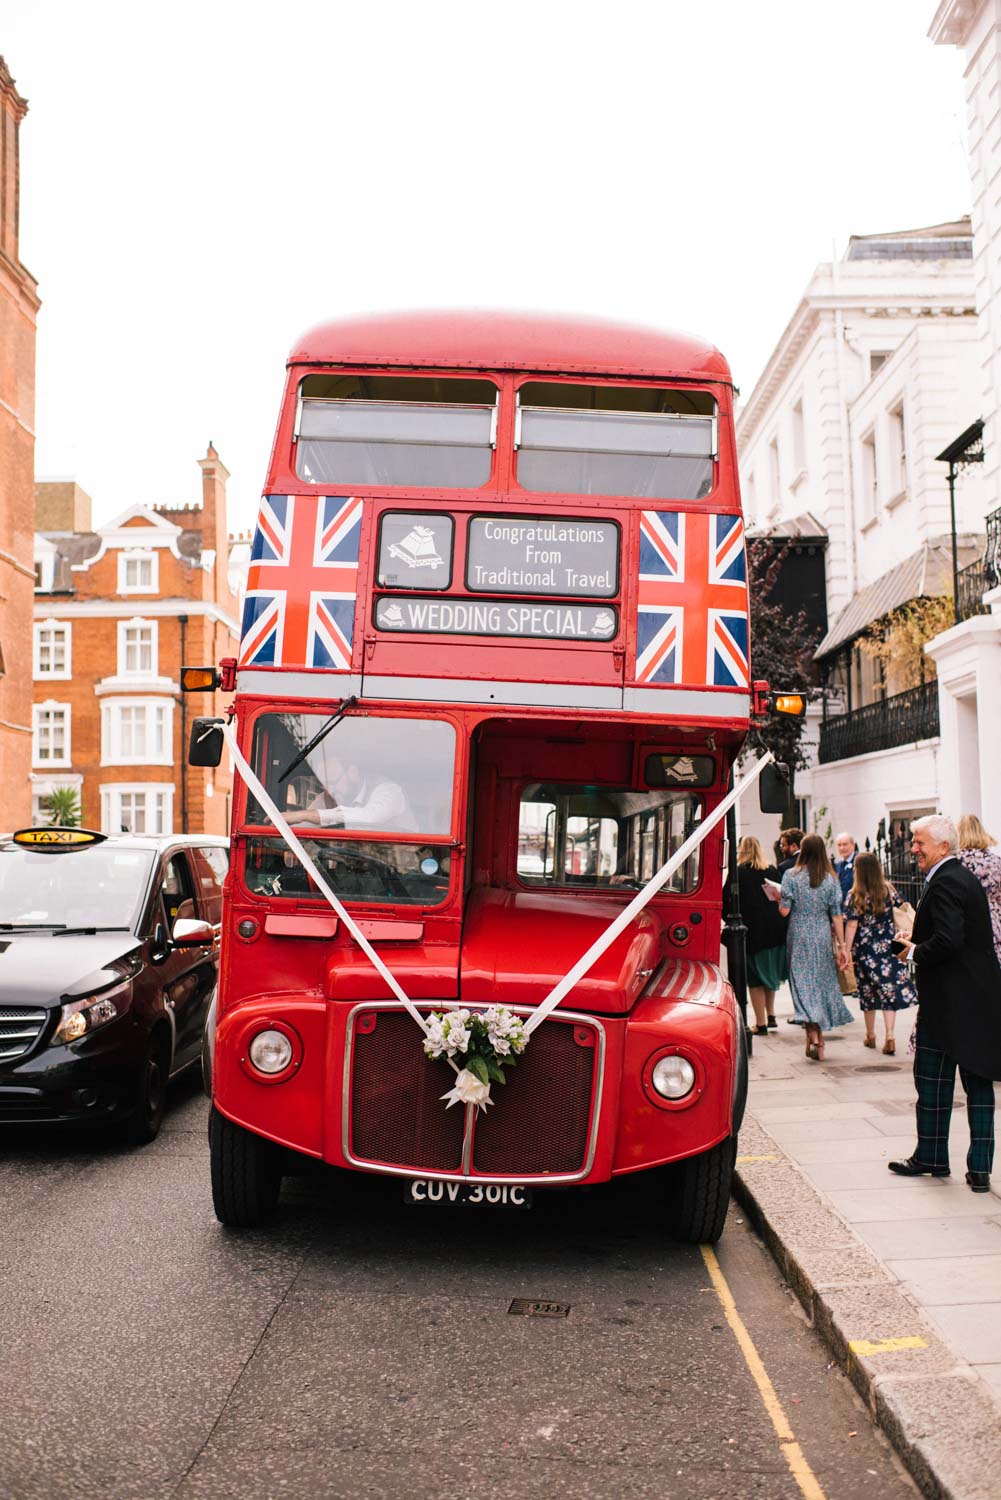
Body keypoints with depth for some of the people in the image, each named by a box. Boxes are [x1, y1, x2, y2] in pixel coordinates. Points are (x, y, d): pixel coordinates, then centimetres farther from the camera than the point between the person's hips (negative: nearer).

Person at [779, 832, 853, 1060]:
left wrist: (778, 899, 11)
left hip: (800, 937, -2)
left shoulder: (791, 875, -8)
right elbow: (836, 915, 0)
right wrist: (841, 946, 4)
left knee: (803, 982, 1)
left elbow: (784, 911, -11)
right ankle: (819, 1038, 18)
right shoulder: (830, 879, 0)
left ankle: (814, 1037, -11)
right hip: (823, 936, 3)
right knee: (822, 981, 13)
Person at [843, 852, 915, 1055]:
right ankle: (889, 1036, -9)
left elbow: (851, 925, -14)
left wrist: (847, 951, -10)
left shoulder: (855, 896, -11)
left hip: (864, 949, -2)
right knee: (889, 990, 2)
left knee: (868, 991, 11)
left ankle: (870, 1035, 24)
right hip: (887, 947, 2)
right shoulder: (888, 891, 0)